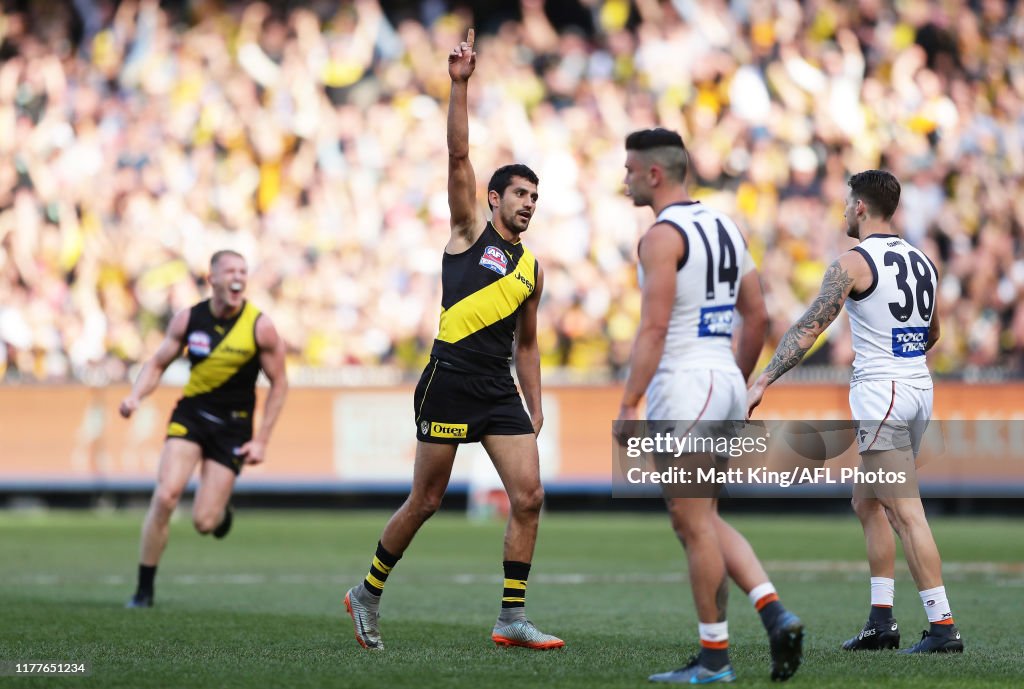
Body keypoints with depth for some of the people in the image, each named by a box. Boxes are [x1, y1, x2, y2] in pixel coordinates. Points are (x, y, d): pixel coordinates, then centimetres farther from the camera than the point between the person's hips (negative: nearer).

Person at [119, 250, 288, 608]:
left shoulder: (260, 326, -11)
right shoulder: (189, 319, -5)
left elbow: (279, 383, -2)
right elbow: (157, 364, 7)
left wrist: (261, 440, -6)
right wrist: (136, 396, -14)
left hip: (233, 426, -1)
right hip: (190, 414, 1)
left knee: (203, 522, -7)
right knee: (165, 497, -17)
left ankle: (221, 509, 34)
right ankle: (144, 589, -4)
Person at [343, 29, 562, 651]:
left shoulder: (531, 269, 19)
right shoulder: (470, 231, 5)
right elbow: (459, 157, -6)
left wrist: (536, 411, 19)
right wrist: (460, 86, -15)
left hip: (501, 391, 5)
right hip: (451, 381, -5)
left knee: (529, 495, -7)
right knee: (426, 501, 0)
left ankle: (513, 619, -2)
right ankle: (368, 594, 19)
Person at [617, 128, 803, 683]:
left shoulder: (663, 235, -12)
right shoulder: (725, 228, 14)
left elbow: (654, 329, -19)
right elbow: (757, 317, 17)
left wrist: (627, 406, -18)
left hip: (682, 384, -9)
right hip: (726, 380, 9)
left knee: (695, 524, -2)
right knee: (703, 519, 16)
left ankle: (714, 658, 3)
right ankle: (774, 613, 1)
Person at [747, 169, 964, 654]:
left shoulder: (854, 263, -10)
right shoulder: (923, 262, 13)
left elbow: (808, 329, -14)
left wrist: (762, 382, -14)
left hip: (880, 395, -8)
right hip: (920, 389, 8)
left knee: (907, 514, -8)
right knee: (867, 503, 18)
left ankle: (943, 627, -12)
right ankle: (881, 621, 14)